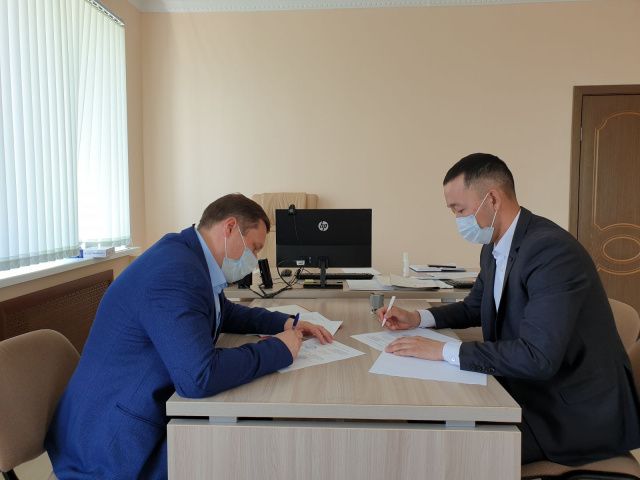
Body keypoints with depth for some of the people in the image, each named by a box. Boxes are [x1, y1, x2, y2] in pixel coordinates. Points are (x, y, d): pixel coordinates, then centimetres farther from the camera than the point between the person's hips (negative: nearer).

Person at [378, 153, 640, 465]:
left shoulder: (552, 251, -26)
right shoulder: (494, 248, 2)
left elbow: (536, 357, -33)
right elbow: (474, 308, 19)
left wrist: (444, 351, -28)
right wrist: (417, 318, 3)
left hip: (576, 411, -8)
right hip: (530, 390, 8)